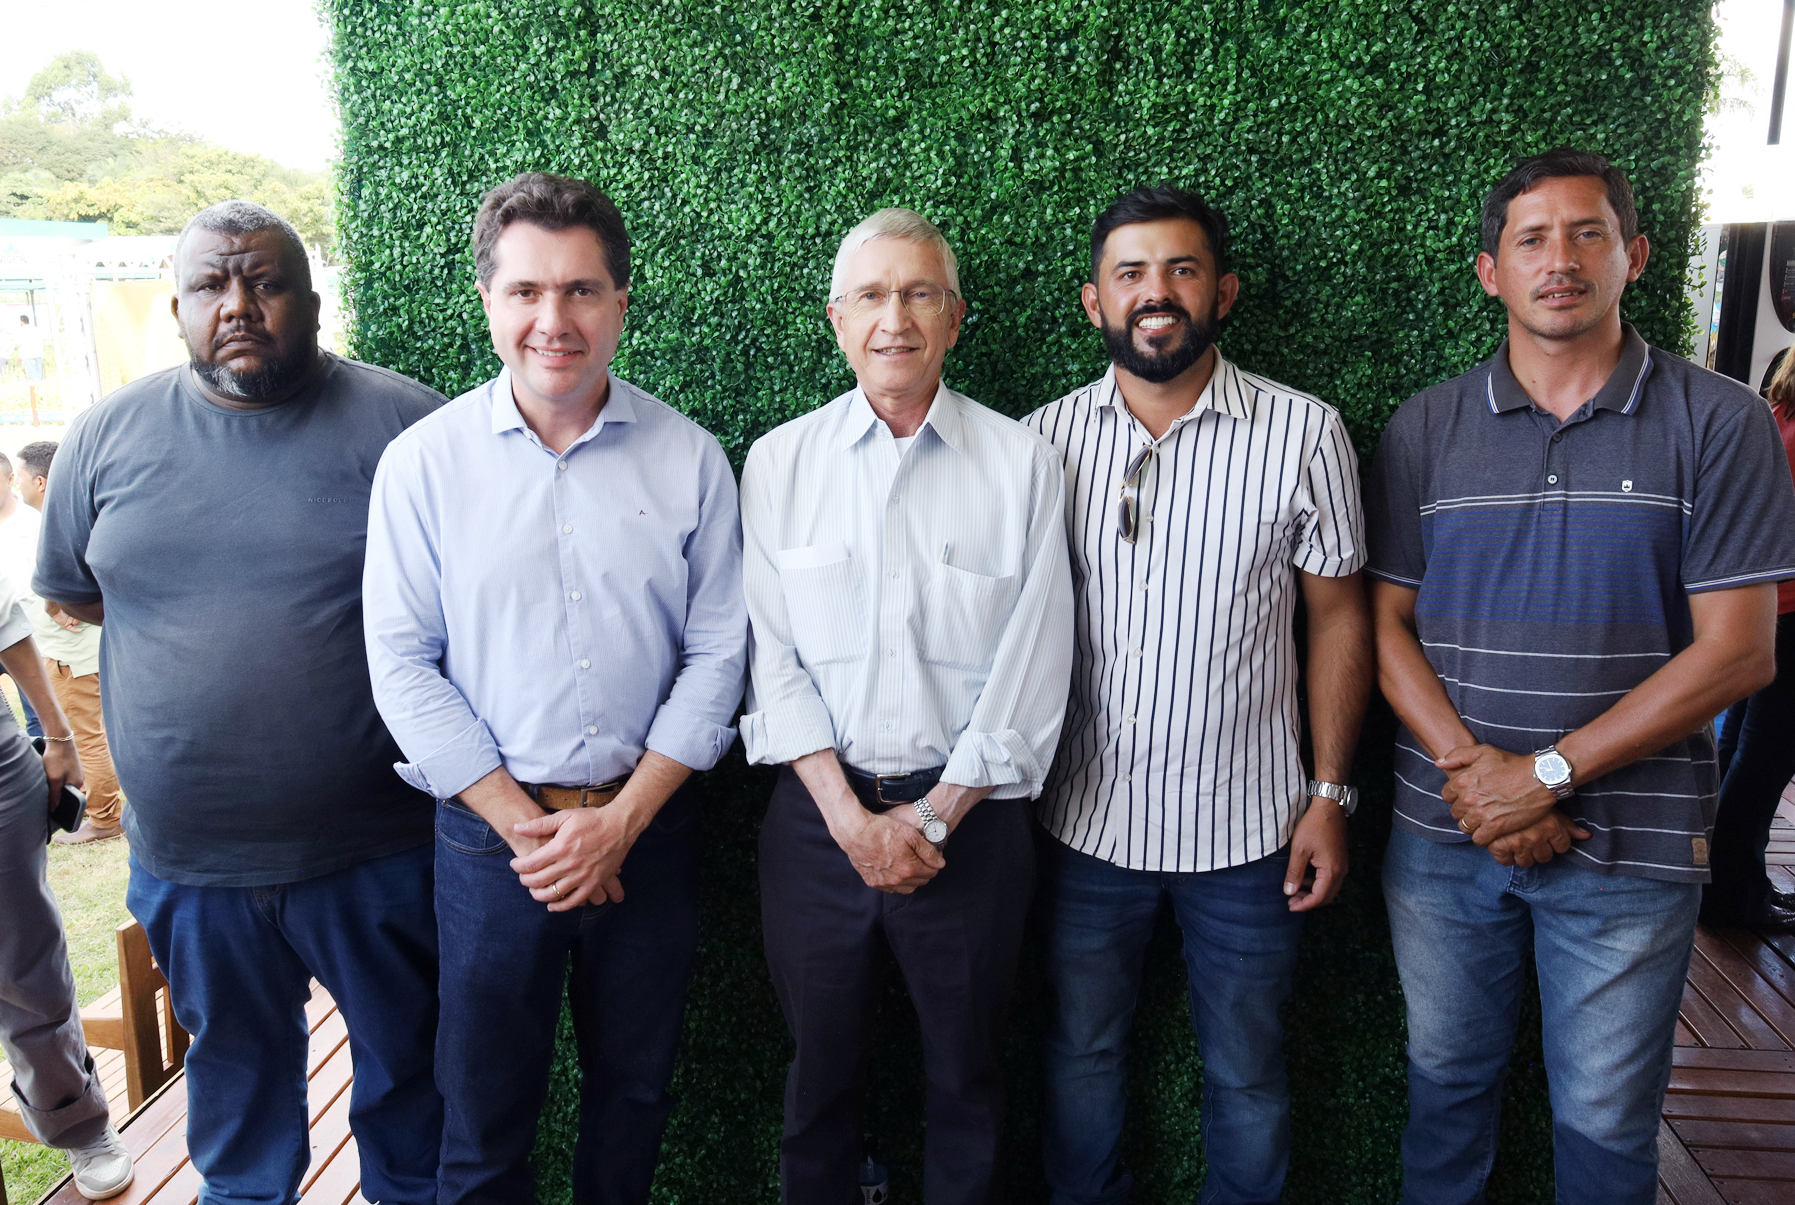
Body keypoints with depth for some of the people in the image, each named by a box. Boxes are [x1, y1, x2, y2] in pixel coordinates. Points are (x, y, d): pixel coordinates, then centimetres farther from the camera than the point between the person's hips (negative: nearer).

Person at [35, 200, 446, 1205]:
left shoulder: (406, 424, -9)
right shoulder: (110, 434, 1)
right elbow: (70, 594, 13)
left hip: (377, 853, -2)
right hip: (187, 856, 3)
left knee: (408, 1057, 17)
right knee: (235, 1060, 25)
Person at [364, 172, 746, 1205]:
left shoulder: (690, 459, -3)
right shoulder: (424, 462, -5)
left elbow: (718, 654, -3)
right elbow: (404, 663, -5)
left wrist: (619, 822, -10)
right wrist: (522, 824, -10)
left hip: (648, 826, 1)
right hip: (490, 828, -1)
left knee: (636, 1085, 18)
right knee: (485, 1106, 13)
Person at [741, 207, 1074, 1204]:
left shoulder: (1021, 464, -3)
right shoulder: (779, 462, 1)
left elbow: (1033, 667, -5)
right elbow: (774, 656, -2)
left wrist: (933, 817, -8)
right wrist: (852, 819, -9)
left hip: (968, 816, -1)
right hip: (821, 811, 1)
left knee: (965, 1071, 14)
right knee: (820, 1063, 15)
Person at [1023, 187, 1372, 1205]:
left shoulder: (1305, 433, -8)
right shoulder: (1046, 437, -2)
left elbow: (1338, 617, -2)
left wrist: (1330, 794, -5)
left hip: (1247, 826, -2)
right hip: (1086, 819, 2)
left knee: (1247, 1071, 16)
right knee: (1083, 1050, 20)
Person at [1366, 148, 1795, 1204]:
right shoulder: (1427, 426, 4)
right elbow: (1388, 621, 2)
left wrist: (1547, 773, -15)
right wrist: (1470, 766, -13)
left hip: (1630, 846, -2)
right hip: (1445, 833, 2)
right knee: (1447, 1082, 17)